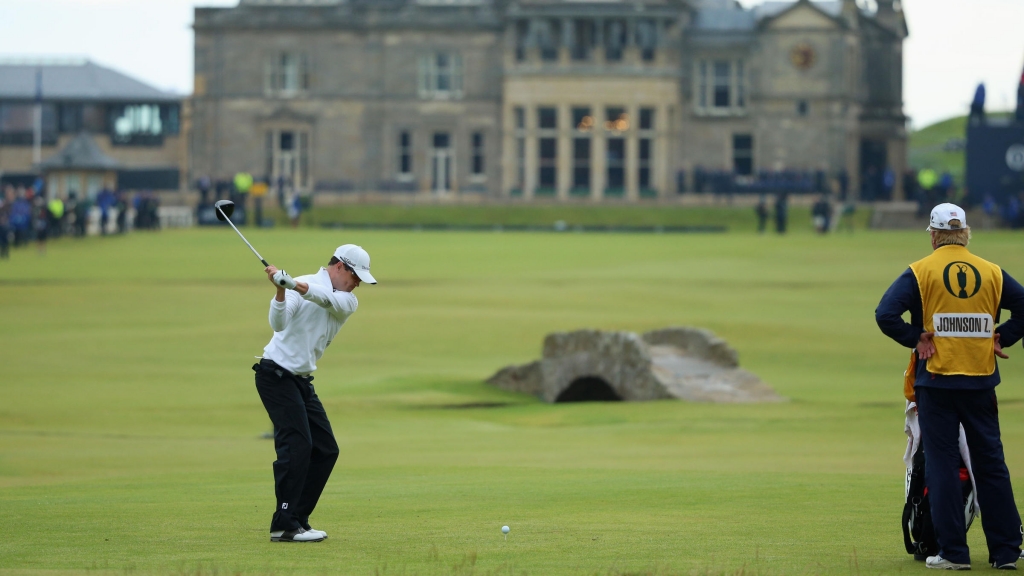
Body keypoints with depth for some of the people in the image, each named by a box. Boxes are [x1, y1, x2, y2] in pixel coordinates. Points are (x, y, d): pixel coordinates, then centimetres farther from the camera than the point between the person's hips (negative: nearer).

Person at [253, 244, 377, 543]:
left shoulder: (348, 301, 7)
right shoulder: (301, 286, -9)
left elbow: (327, 299, -17)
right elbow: (279, 324, -24)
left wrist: (293, 284, -35)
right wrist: (281, 291, -41)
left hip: (302, 381, 8)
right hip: (276, 374, -8)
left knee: (325, 450, 7)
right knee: (297, 445, -19)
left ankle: (297, 519, 11)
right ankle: (284, 526, -19)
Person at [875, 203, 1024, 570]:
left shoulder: (920, 272, -5)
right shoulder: (992, 273, 4)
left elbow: (886, 314, -15)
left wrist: (916, 339, -5)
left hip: (936, 380, -3)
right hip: (981, 382, 3)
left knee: (942, 467, 2)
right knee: (991, 466, 8)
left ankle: (953, 552, -1)